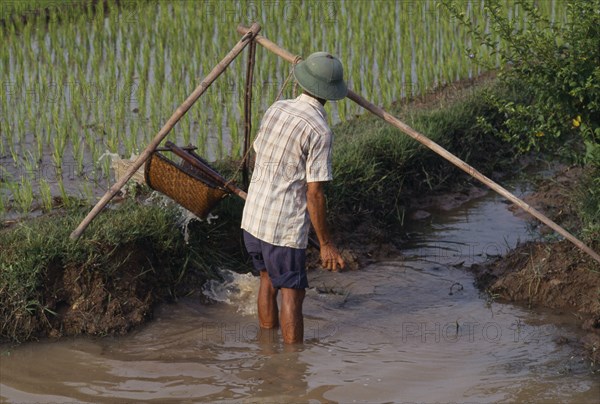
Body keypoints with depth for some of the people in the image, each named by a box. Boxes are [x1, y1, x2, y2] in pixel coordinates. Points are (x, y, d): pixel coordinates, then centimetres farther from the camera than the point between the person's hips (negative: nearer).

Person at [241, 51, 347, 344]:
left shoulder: (276, 109, 4)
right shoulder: (319, 131, -17)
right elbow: (314, 194, -18)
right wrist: (326, 244, -10)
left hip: (252, 217, 8)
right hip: (284, 227, -8)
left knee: (268, 279, 24)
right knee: (292, 295, 1)